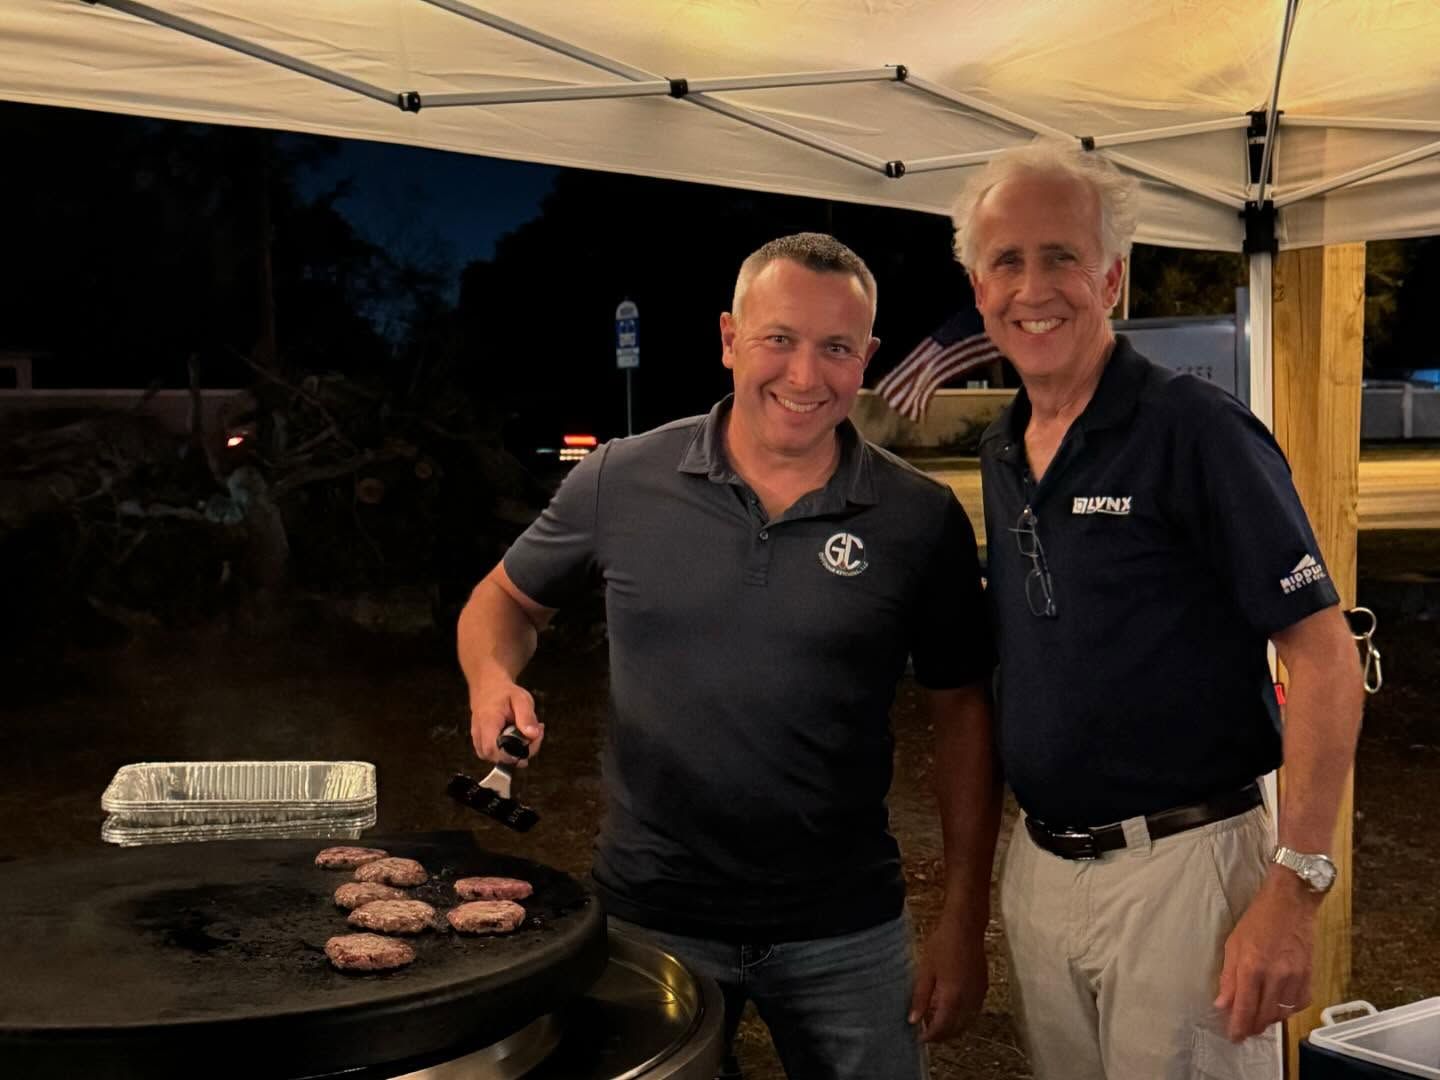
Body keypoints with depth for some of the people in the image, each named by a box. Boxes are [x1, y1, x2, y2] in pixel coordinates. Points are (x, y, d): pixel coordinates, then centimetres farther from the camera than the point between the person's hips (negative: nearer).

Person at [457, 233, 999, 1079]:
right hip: (647, 917, 1)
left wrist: (965, 924, -2)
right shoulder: (622, 481, -5)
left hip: (844, 936, 0)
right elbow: (507, 599, 9)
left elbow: (962, 714, 0)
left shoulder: (923, 519, -7)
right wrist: (495, 678, -13)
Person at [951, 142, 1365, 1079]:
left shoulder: (1195, 430, -13)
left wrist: (1294, 889, -22)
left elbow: (1325, 658, -16)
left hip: (1182, 867, -6)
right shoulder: (1002, 454, 8)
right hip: (1039, 864, 7)